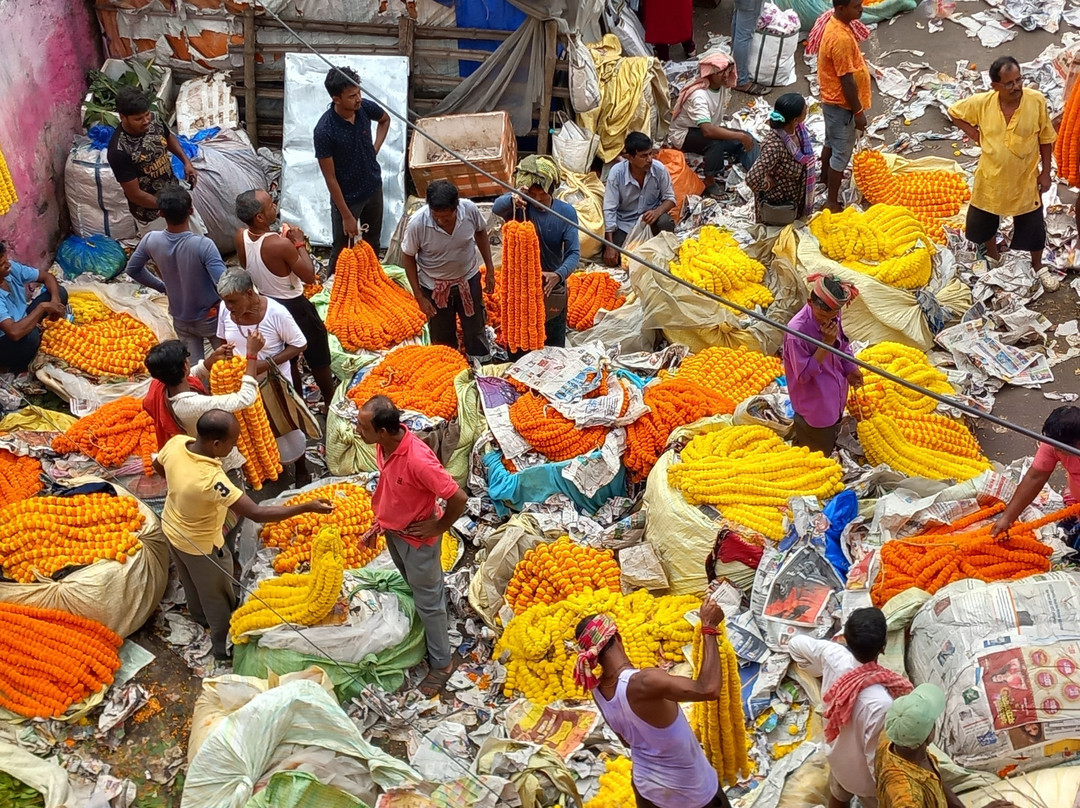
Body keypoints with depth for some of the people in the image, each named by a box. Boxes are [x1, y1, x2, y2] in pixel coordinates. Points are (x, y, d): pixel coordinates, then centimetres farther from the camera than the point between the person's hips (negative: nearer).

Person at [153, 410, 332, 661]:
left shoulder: (176, 443, -24)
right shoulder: (210, 479, -45)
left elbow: (157, 465, 0)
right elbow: (256, 513, -43)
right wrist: (306, 507, -41)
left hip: (172, 529, 7)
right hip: (201, 545, -7)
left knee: (191, 581, 35)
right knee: (217, 596, 20)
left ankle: (201, 617, 62)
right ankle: (224, 645, 43)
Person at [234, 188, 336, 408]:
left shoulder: (241, 237, -14)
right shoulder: (280, 245, -34)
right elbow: (309, 276, -24)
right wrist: (300, 244, -15)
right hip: (294, 307, -6)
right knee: (318, 359, 18)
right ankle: (330, 403, 36)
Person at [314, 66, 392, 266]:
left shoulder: (365, 107, -14)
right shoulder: (324, 130, -28)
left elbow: (385, 120, 13)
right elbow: (330, 178, -21)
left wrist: (375, 149, 1)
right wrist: (346, 216, -19)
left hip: (374, 187, 5)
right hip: (346, 197, -5)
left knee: (373, 244, 23)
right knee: (342, 251, 10)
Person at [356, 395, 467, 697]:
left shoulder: (418, 460, -39)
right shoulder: (384, 445, -13)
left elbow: (458, 498, -33)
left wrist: (439, 527, -18)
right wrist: (379, 523, 10)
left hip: (418, 539, -8)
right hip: (394, 530, 8)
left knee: (428, 601, 11)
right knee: (415, 588, 29)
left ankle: (441, 663, 31)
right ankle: (423, 639, 54)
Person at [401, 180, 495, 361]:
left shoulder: (470, 209, -25)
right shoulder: (417, 223, -31)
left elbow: (481, 232, -2)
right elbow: (408, 257, -14)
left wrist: (490, 269, 0)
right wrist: (419, 296, -13)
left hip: (468, 279, 2)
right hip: (435, 287, -1)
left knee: (475, 330, 20)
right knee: (442, 337, 18)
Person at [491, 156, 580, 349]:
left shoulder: (566, 212, -11)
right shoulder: (519, 206, -15)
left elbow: (573, 252, -17)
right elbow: (497, 208, -38)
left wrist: (559, 275, -37)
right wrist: (512, 199, -62)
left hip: (552, 288, 1)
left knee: (554, 347, 16)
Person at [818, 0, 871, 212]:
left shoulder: (836, 24, 0)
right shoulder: (841, 38, -31)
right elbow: (847, 81, -26)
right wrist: (858, 111, -18)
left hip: (832, 100, 10)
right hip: (841, 104, -10)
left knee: (831, 143, 29)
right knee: (842, 152, 1)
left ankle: (826, 177, 50)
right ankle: (833, 203, 10)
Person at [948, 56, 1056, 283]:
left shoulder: (1037, 101, -19)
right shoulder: (982, 102, -18)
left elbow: (1046, 139, -7)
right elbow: (954, 112, 1)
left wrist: (1046, 172, -4)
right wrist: (975, 135, -8)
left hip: (1025, 178, -1)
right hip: (991, 177, 1)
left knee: (1033, 226, 14)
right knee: (983, 221, 21)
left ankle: (1037, 266, 40)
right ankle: (992, 255, 51)